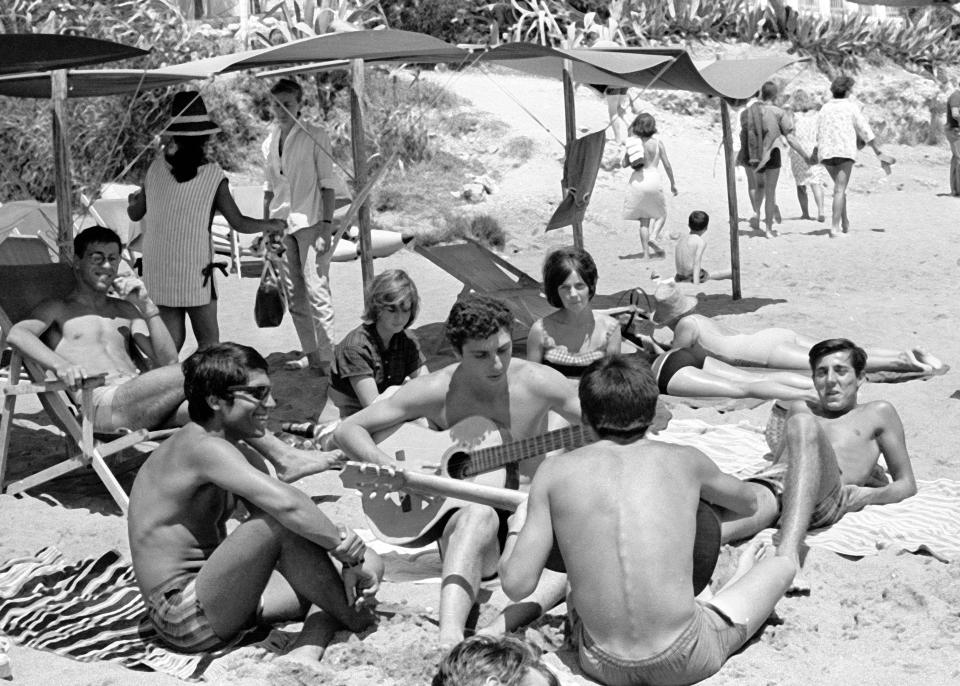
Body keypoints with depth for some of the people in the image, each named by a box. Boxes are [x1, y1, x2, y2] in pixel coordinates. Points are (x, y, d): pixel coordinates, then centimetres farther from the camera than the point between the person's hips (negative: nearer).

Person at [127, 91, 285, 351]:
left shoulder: (156, 168, -1)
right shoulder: (214, 176, -8)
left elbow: (135, 213, 10)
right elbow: (239, 224, -4)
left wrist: (132, 199, 33)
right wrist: (271, 225, 14)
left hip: (157, 271, 3)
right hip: (194, 272, -3)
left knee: (170, 341, 9)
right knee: (208, 340, 8)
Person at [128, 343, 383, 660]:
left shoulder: (244, 457, 11)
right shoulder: (204, 447, -20)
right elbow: (285, 503, -34)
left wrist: (348, 562, -14)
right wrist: (349, 551, -24)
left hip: (215, 600, 10)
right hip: (186, 617, -10)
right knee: (282, 521, -29)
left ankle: (304, 656, -18)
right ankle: (351, 618, -10)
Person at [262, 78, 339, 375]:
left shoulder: (315, 136, -5)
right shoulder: (269, 141, 11)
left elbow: (327, 184, -7)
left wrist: (326, 225, -14)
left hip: (310, 222, -6)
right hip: (282, 225, 6)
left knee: (316, 292, -11)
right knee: (294, 296, 9)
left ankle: (327, 359, -10)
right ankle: (311, 354, 17)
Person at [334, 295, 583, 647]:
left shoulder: (539, 384, -4)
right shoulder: (435, 392, -8)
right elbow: (347, 430, -7)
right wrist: (396, 470, -23)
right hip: (458, 518, -2)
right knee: (480, 514, -39)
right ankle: (450, 639, -58)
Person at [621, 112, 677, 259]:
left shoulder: (633, 142, 0)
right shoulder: (657, 143, -3)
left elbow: (624, 164, 2)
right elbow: (667, 165, -1)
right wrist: (672, 183, 10)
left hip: (636, 181, 2)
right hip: (653, 180, -2)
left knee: (644, 219, 10)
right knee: (661, 214, 18)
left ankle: (646, 252, 4)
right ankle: (653, 236, -10)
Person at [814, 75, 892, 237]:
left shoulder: (824, 108, 11)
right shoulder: (851, 107, -1)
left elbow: (819, 134, 15)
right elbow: (865, 131, -1)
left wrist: (815, 154, 28)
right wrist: (879, 152, 3)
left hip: (826, 153, 5)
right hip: (845, 151, -4)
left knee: (840, 187, 20)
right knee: (839, 190, -6)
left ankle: (845, 223, 23)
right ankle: (835, 227, -14)